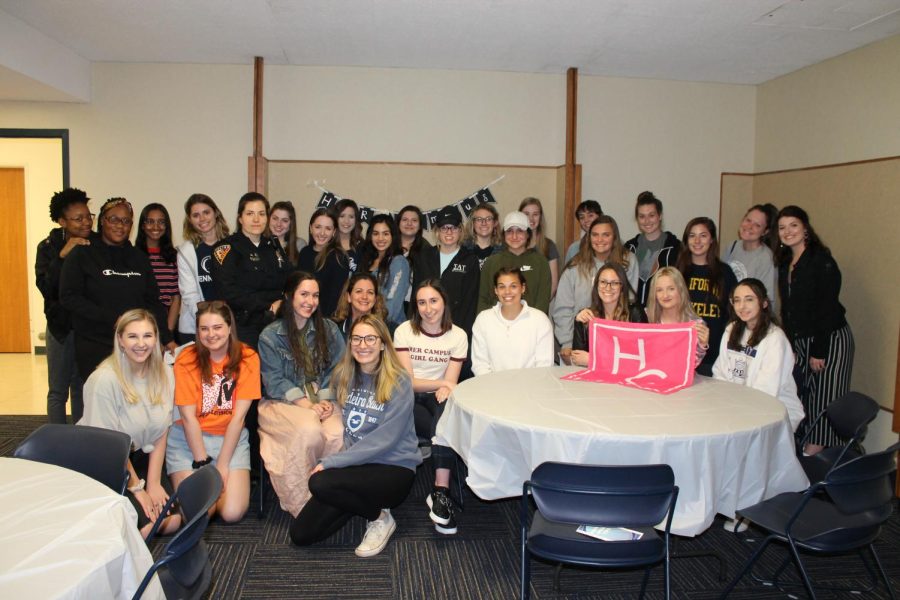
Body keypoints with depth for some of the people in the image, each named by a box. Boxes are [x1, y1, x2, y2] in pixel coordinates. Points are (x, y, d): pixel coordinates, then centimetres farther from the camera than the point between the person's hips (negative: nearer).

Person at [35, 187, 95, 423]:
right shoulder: (49, 247, -3)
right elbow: (45, 287, -16)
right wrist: (62, 256, -23)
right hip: (61, 327, -1)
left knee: (83, 389, 13)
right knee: (58, 391, 6)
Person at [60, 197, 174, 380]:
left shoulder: (139, 257, 14)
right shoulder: (82, 254, 4)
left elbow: (152, 301, 13)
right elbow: (69, 297, -5)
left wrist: (166, 339, 4)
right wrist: (112, 319, -13)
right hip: (95, 348, -2)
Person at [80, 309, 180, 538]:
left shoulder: (164, 374, -5)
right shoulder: (104, 380, -22)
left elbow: (161, 433, 0)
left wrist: (154, 483, -5)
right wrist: (137, 488, -10)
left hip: (141, 457, 5)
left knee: (172, 521, -10)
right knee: (145, 527, -16)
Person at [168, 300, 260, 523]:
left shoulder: (247, 358, -9)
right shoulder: (186, 360, -10)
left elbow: (239, 415, -10)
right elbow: (188, 416, -11)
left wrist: (222, 465, -12)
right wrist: (203, 464, -14)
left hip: (231, 438, 1)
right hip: (189, 439, 0)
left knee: (232, 513, -14)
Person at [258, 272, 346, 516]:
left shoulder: (328, 329, 11)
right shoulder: (270, 336, 3)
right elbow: (274, 381, -4)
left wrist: (326, 400, -13)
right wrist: (307, 404, -17)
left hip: (321, 399, 2)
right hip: (283, 403, -2)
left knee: (337, 432, -32)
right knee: (309, 430, -35)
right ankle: (301, 503, -18)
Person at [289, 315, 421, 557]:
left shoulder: (399, 383, -13)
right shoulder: (343, 376, 4)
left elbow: (383, 440, -19)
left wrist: (329, 462, -20)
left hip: (393, 468, -6)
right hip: (354, 463, 6)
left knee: (319, 483, -30)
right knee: (300, 534, -7)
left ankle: (380, 518, -4)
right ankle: (363, 502, 14)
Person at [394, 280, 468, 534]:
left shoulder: (458, 335, 4)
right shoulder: (404, 331, 1)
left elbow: (450, 384, -1)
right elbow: (407, 382, -6)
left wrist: (445, 390, -25)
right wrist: (441, 383, -19)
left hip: (437, 400, 1)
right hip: (409, 400, -1)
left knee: (446, 405, -36)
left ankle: (440, 492, -39)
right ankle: (442, 492, -22)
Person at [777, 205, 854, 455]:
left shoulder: (822, 261, -12)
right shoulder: (785, 264, 11)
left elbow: (828, 308, -16)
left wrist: (819, 351, -17)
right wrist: (790, 346, 6)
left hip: (830, 340, -7)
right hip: (800, 341, 7)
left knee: (823, 399, -3)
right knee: (799, 397, 6)